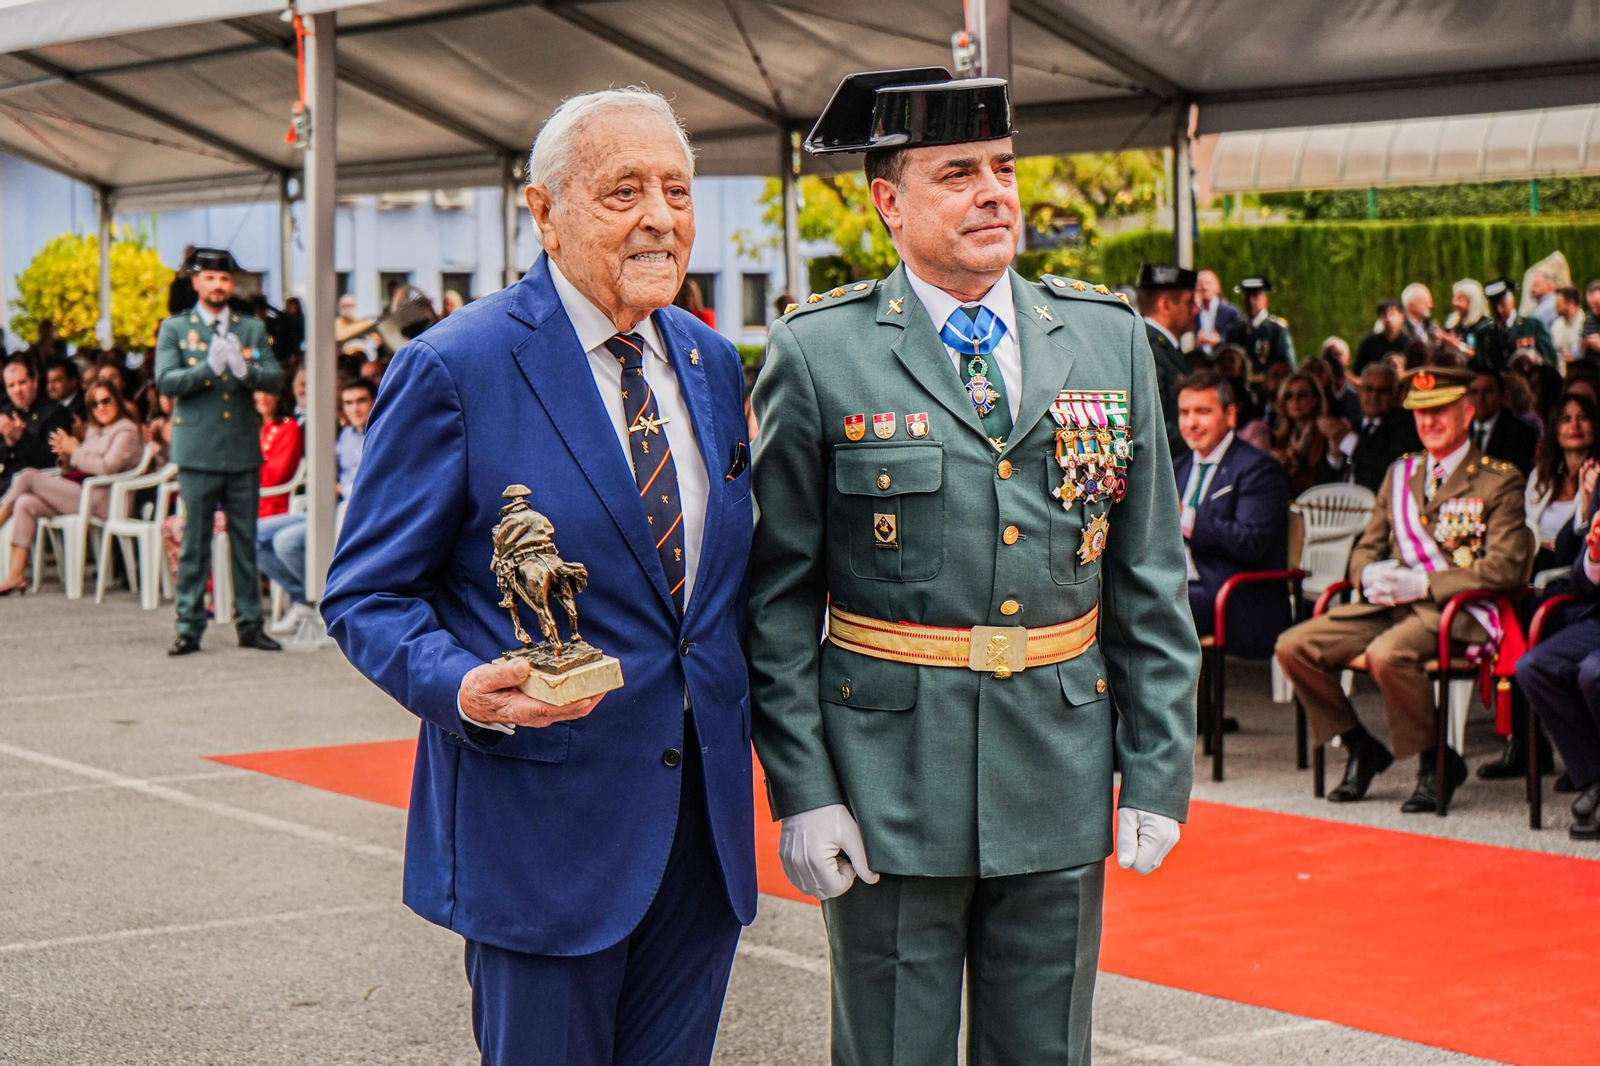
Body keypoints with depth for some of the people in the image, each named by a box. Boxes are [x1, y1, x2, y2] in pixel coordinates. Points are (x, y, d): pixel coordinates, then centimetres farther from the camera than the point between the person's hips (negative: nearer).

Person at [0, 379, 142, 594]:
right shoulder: (94, 431, 25)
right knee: (25, 503, -15)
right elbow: (74, 471, 21)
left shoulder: (126, 431, -1)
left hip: (98, 501, -8)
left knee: (28, 477, -16)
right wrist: (65, 455, 0)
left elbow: (107, 467, -16)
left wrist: (74, 451, -7)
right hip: (80, 495, 8)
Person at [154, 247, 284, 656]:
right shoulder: (175, 328, 6)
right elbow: (166, 381, -7)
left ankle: (249, 623, 12)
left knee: (245, 542, 6)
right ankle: (189, 627, 4)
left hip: (244, 450, 2)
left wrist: (245, 370, -18)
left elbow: (275, 379, 2)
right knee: (194, 542, -1)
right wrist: (209, 367, -20)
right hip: (198, 450, -2)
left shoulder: (252, 329, 12)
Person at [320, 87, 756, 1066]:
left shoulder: (713, 363, 10)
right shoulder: (453, 370, -10)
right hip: (541, 813, -6)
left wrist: (756, 730, 8)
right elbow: (367, 595, -7)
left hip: (705, 804, 6)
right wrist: (461, 689, -25)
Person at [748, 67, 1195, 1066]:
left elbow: (1153, 579, 7)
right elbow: (780, 597, -2)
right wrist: (801, 788, -8)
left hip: (1061, 775, 3)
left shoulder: (1111, 339, 5)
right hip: (890, 783, -3)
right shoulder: (817, 354, -4)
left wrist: (1158, 770, 2)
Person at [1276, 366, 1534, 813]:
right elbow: (1365, 549, 21)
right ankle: (1361, 748, 5)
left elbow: (1505, 568, -11)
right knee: (1293, 646, -12)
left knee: (1386, 654, -37)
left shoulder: (1499, 482, 0)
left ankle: (1437, 761, -13)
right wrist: (1372, 575, -5)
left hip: (1460, 611, -7)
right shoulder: (1401, 473, 19)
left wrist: (1422, 583, -18)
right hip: (1393, 605, 7)